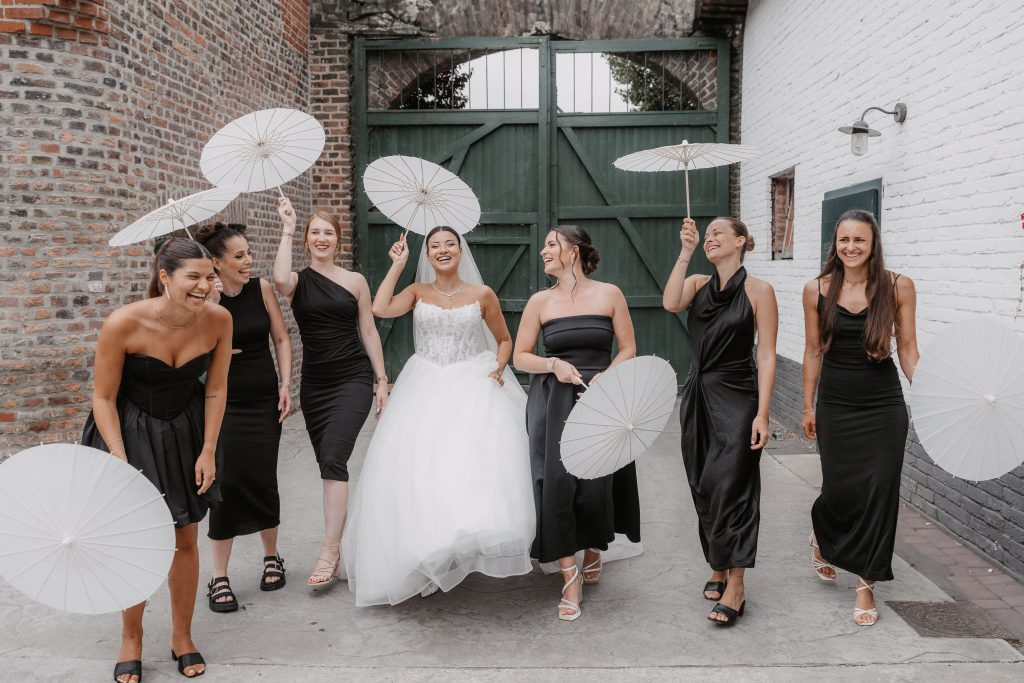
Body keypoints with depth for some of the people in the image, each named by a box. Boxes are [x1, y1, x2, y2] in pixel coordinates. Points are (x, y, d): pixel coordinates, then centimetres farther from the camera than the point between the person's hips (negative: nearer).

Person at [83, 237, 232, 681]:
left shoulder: (218, 319, -18)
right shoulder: (124, 323, -26)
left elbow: (215, 390, -5)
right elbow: (103, 398, -15)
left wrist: (208, 451, -5)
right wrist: (121, 461, -18)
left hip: (186, 432, 3)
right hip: (129, 431, -2)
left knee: (185, 541, 8)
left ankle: (182, 637, 28)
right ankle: (131, 640, 25)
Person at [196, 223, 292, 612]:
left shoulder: (261, 289, -1)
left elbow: (281, 339, 6)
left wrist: (285, 384, -2)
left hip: (264, 400, 2)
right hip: (224, 403, -2)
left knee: (263, 481, 4)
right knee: (227, 482, -5)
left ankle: (271, 556, 29)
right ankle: (219, 578, 9)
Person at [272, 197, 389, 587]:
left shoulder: (355, 281, 4)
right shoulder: (298, 281, 4)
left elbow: (368, 331, 6)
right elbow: (279, 280, -21)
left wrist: (382, 379, 3)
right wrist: (287, 230, -12)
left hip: (353, 380, -3)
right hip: (314, 384, 3)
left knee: (333, 458, -16)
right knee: (329, 464, 9)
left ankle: (330, 552, -14)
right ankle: (343, 544, 23)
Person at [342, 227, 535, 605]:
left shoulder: (482, 294, 4)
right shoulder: (418, 292, 7)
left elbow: (504, 339, 13)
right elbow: (380, 309, -11)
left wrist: (500, 368, -6)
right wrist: (397, 264, -5)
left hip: (472, 386, -1)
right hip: (425, 389, 1)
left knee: (478, 461, -19)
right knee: (418, 468, -5)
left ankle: (475, 539, -6)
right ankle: (428, 549, 9)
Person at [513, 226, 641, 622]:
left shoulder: (608, 294, 2)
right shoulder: (540, 301, 5)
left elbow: (628, 350, 5)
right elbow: (520, 357, 8)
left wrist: (604, 378, -12)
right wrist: (553, 364, -10)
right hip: (553, 405, 1)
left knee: (596, 485, -4)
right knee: (557, 485, -7)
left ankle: (593, 551, 29)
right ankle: (570, 579, 5)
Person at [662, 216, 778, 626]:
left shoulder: (758, 291, -4)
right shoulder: (698, 285, 8)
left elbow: (767, 356, -7)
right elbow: (670, 303, -15)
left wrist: (762, 413, -13)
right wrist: (686, 252, -12)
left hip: (737, 398, -5)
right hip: (698, 396, 5)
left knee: (729, 488, -9)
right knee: (704, 489, 11)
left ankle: (735, 588, -4)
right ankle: (717, 568, 26)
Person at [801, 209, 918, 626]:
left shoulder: (898, 287, -4)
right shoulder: (817, 290, -1)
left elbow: (907, 349, 1)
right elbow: (813, 352, 5)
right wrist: (808, 407, 7)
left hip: (884, 407, 0)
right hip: (835, 406, 0)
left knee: (878, 493, 1)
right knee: (840, 489, 4)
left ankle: (866, 584, 17)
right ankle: (821, 537, 40)